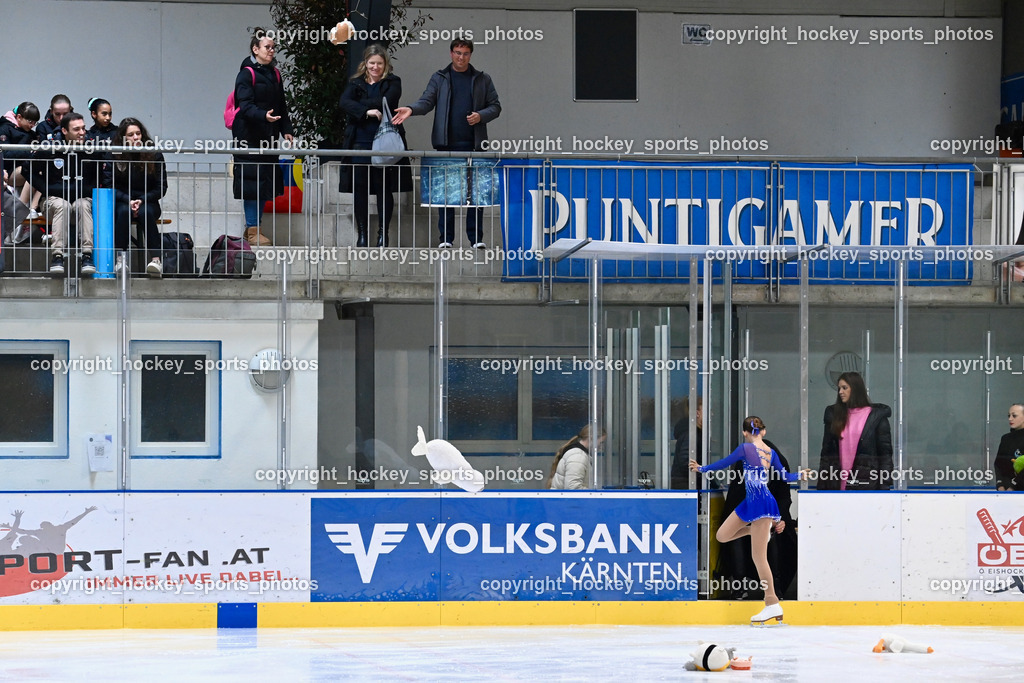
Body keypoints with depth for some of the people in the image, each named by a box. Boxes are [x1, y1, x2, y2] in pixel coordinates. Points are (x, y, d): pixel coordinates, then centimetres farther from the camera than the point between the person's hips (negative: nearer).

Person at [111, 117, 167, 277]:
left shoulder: (154, 156, 0)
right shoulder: (115, 157, 0)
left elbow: (161, 187, -1)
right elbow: (111, 187, -1)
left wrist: (141, 200, -14)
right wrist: (128, 201, -17)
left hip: (148, 202, 0)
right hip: (122, 201, 0)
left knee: (145, 212, -33)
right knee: (124, 211, -33)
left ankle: (155, 259, -44)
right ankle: (120, 258, -39)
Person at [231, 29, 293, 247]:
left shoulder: (274, 74, 15)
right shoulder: (247, 74, -8)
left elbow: (281, 105, 21)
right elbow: (245, 106, -18)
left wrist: (286, 130, 11)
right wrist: (263, 116, -35)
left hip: (268, 137, 7)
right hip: (250, 136, -7)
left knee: (266, 182, 7)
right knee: (252, 179, -9)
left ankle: (254, 228, 13)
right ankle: (252, 230, -7)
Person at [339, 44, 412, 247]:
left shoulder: (392, 83, 7)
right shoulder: (356, 83, 11)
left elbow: (386, 101, -13)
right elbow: (344, 102, -8)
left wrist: (360, 102, -13)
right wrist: (367, 111, -21)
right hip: (360, 142, 1)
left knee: (384, 188, 0)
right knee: (360, 188, 0)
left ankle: (383, 232, 7)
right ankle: (361, 233, 7)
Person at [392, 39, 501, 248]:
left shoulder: (482, 80, 12)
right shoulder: (439, 79, 10)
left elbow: (495, 106, 11)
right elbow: (427, 101, 0)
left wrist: (480, 116, -8)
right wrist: (411, 109, -20)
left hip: (473, 144, 0)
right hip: (447, 144, 0)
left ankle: (476, 238, 3)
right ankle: (446, 238, 6)